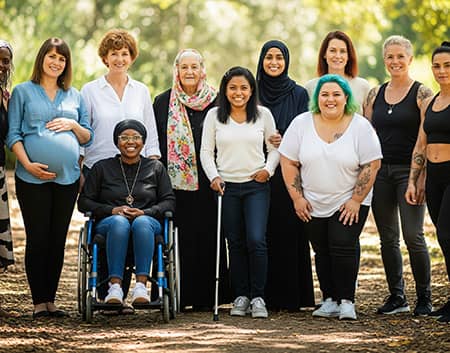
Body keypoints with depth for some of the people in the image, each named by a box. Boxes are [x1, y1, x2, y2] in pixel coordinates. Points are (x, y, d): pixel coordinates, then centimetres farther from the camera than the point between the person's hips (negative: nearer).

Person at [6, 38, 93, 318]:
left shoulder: (75, 96, 16)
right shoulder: (23, 92, 7)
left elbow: (88, 138, 17)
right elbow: (13, 134, 1)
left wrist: (73, 125, -3)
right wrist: (28, 164, -13)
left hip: (67, 177, 3)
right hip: (33, 179, -3)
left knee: (58, 240, 5)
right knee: (38, 239, -4)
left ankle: (51, 300, 11)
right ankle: (39, 302, 1)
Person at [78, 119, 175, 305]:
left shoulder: (155, 168, 18)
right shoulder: (102, 168, 15)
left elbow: (169, 201, 9)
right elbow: (84, 202, 9)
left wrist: (145, 212, -10)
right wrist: (112, 210, -8)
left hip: (147, 222, 0)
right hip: (109, 224, 0)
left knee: (141, 223, -38)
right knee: (119, 222, -38)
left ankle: (141, 285, -47)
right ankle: (115, 286, -46)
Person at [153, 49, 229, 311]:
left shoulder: (216, 102, 6)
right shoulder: (163, 103, 8)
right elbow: (155, 143, 8)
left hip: (207, 182, 0)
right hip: (174, 181, 0)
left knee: (207, 237, 0)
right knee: (178, 238, -1)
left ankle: (205, 296, 5)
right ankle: (177, 296, 4)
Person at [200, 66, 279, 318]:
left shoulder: (263, 114, 4)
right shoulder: (214, 116, 4)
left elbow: (275, 147, 10)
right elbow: (206, 151, 6)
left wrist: (269, 169, -6)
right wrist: (214, 177, -7)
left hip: (257, 187, -1)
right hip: (227, 186, 1)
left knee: (256, 240, -13)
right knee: (236, 243, 5)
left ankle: (258, 297, -4)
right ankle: (241, 296, 14)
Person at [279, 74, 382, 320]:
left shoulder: (360, 126, -6)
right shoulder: (301, 124, -1)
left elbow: (371, 165, -7)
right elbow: (288, 162, 2)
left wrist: (356, 200, -11)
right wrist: (297, 198, -3)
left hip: (349, 204, -3)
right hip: (312, 205, 3)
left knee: (343, 247, -13)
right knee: (322, 252, 6)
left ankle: (346, 301, -6)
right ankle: (329, 300, 14)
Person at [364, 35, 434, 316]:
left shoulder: (422, 93, -3)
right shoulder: (376, 94, 12)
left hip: (409, 171, -5)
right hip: (380, 171, 5)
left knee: (413, 235, -10)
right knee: (388, 238, 6)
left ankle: (424, 298, 0)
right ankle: (397, 297, 15)